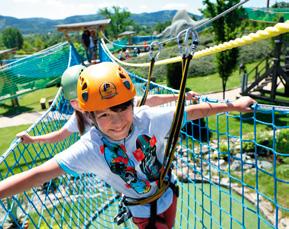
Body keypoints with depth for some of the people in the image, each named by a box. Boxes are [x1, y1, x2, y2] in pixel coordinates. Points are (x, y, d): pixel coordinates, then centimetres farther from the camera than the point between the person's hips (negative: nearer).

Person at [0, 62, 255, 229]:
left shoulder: (150, 118, -29)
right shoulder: (90, 148, -32)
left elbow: (195, 111, -18)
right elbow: (37, 175, -35)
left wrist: (232, 106, -10)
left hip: (168, 194, 2)